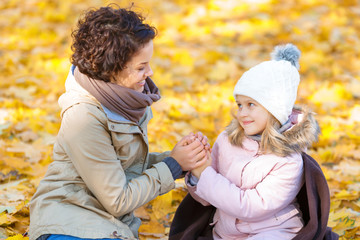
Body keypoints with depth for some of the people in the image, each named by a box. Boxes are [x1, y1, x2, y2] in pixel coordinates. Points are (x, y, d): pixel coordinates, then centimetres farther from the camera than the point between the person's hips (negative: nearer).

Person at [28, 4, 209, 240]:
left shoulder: (128, 100, 0)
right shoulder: (84, 117, -22)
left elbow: (132, 165, 8)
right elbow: (118, 201, -17)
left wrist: (172, 156, -8)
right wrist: (174, 165, -13)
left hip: (114, 221, 8)